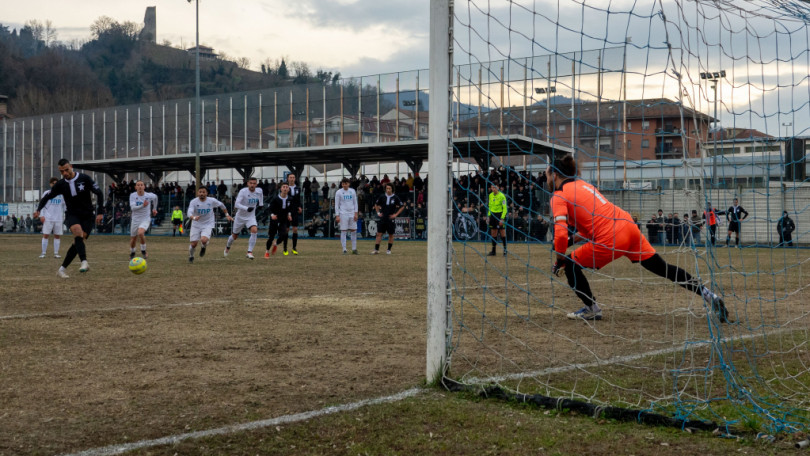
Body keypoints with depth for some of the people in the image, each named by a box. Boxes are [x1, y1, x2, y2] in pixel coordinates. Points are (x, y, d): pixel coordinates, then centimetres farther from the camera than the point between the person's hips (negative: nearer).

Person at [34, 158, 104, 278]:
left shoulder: (85, 179, -6)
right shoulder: (60, 185, 2)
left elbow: (99, 193, -4)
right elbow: (47, 197, 16)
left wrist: (100, 212, -11)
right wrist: (39, 209, 1)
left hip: (87, 216, 0)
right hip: (72, 215, 1)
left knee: (77, 243, -10)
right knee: (78, 231, -32)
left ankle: (62, 270, 0)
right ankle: (84, 262, -42)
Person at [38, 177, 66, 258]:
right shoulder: (47, 193, 5)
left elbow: (63, 206, 16)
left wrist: (63, 217, 9)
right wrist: (41, 215, -6)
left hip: (58, 219, 2)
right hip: (48, 218, -2)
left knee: (57, 236, 2)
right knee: (45, 235, -4)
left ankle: (56, 253, 7)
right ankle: (43, 253, 0)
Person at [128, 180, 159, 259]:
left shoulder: (149, 195, -8)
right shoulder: (132, 195, -9)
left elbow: (155, 197, 17)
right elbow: (132, 207, -20)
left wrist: (154, 208, 24)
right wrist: (142, 206, -34)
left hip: (145, 219, -2)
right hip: (135, 219, 2)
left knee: (140, 233, -30)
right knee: (133, 238, 11)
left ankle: (143, 251, -8)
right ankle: (132, 253, 42)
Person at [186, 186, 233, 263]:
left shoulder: (212, 201, -9)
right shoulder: (194, 202, -12)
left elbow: (221, 205, 10)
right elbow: (189, 212, -26)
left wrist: (227, 215, 13)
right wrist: (193, 218, -47)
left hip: (208, 225, -1)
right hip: (196, 225, 1)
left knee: (204, 240, -27)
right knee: (193, 244, 0)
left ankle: (204, 247, 12)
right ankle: (191, 256, 33)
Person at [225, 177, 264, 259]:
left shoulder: (259, 191, -8)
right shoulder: (243, 191, -22)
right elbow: (236, 204, -32)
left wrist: (260, 205, 11)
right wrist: (246, 208, -46)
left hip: (251, 217, 2)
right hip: (240, 217, -2)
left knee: (254, 230, -26)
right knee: (234, 236, 14)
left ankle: (249, 252, -20)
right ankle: (228, 246, 48)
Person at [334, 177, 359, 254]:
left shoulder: (352, 191, 9)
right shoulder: (339, 192, 0)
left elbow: (355, 203, 12)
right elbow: (336, 205, 0)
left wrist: (356, 213, 2)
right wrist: (337, 216, -7)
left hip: (352, 214, 3)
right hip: (343, 214, -3)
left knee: (354, 231, 2)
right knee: (343, 231, -4)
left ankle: (354, 249, 9)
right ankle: (344, 250, -1)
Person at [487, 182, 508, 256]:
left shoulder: (502, 196, -12)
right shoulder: (490, 195, 8)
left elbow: (504, 208, -13)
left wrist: (502, 219, -18)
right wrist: (488, 216, 10)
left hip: (500, 214, -6)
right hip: (493, 215, 6)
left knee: (503, 233, -4)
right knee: (493, 233, 6)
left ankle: (505, 250, 3)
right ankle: (493, 251, 10)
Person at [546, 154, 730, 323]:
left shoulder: (558, 197, -1)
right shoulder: (582, 184, 22)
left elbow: (560, 233, -13)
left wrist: (559, 261, 0)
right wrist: (575, 237, 23)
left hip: (611, 240, -8)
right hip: (628, 226, 8)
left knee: (570, 264, 11)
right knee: (664, 269, 13)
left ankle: (592, 309, 18)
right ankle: (709, 295, 12)